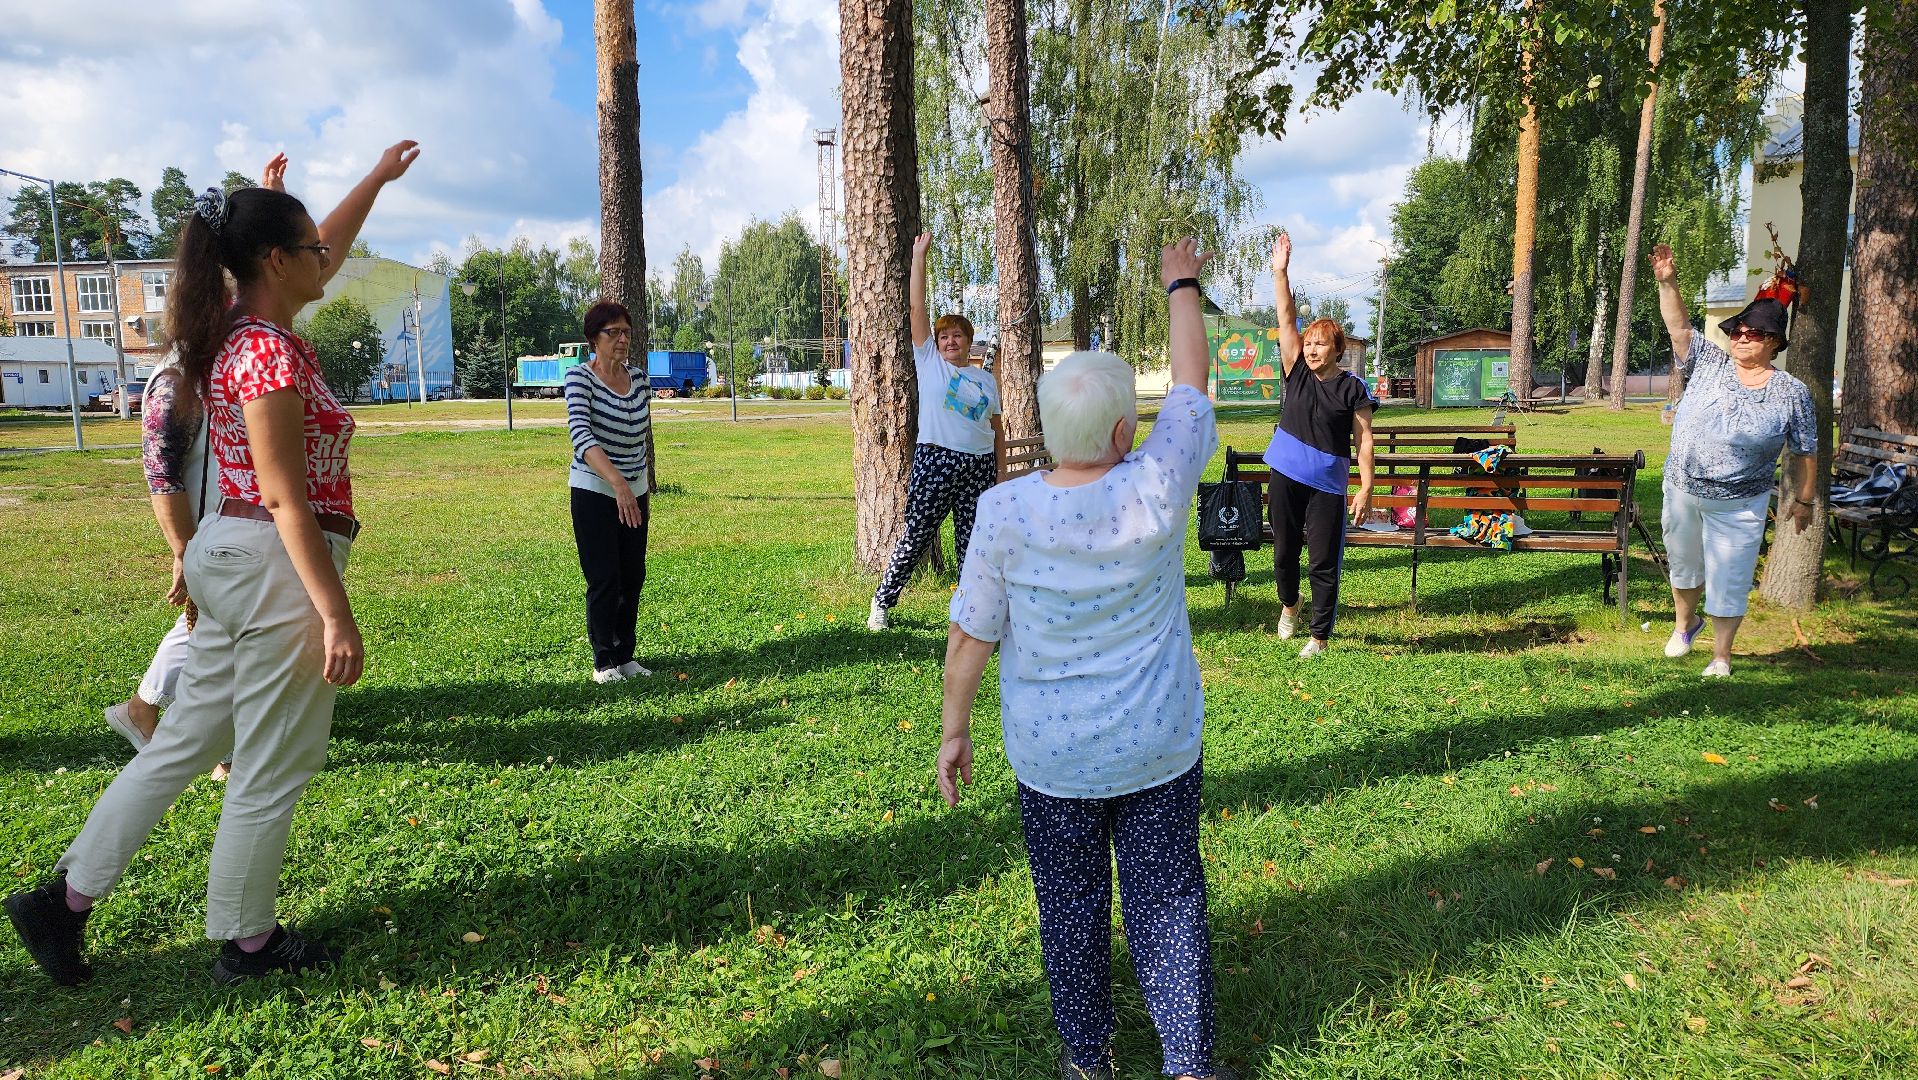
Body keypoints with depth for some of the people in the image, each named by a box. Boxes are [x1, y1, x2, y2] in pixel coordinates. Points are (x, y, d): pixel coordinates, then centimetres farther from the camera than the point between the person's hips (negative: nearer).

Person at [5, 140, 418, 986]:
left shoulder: (245, 329, 10)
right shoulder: (270, 352, -18)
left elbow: (328, 250, 28)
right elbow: (288, 501, -22)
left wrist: (378, 178, 37)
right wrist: (335, 615, -22)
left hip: (226, 555, 10)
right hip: (278, 566, -10)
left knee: (183, 743, 19)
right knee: (272, 770, 5)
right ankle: (246, 942, 21)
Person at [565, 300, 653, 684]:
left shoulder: (640, 380, 4)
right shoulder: (580, 378, -14)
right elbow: (581, 435, -29)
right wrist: (617, 482, -41)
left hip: (634, 493, 6)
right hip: (594, 492, -5)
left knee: (633, 579, 9)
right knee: (604, 580, -3)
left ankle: (625, 655, 23)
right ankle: (603, 662, 12)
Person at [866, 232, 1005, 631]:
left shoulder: (986, 379, 13)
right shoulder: (929, 361, 5)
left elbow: (997, 428, 16)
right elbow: (917, 307, 1)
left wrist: (999, 471, 11)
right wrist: (919, 255, 1)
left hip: (980, 465, 3)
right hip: (937, 462, -3)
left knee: (973, 541, 7)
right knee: (915, 536, -1)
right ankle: (882, 602, 12)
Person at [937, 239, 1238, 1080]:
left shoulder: (1004, 511, -17)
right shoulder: (1156, 490, -17)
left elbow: (969, 638, -9)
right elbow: (1191, 383, 0)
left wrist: (954, 730, 5)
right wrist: (1181, 285, 15)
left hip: (1051, 758, 0)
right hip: (1159, 750, 0)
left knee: (1071, 907, 16)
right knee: (1168, 903, 13)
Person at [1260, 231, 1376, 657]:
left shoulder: (1353, 388, -5)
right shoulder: (1297, 374, 3)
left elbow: (1364, 440, -5)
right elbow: (1286, 319, -2)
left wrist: (1366, 487, -12)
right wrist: (1280, 272, -8)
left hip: (1327, 485, -3)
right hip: (1285, 477, 3)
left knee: (1324, 563, 1)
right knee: (1284, 552, 15)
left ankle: (1320, 636, 11)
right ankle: (1288, 604, 43)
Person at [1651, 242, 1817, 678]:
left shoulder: (1791, 393, -5)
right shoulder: (1708, 364, -1)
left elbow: (1805, 453, 2)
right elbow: (1679, 327, -8)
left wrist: (1804, 500, 5)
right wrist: (1668, 283, -21)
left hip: (1738, 506, -2)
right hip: (1681, 491, 3)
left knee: (1728, 582, 3)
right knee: (1683, 564, 20)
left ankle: (1721, 657, 17)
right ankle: (1684, 621, 46)